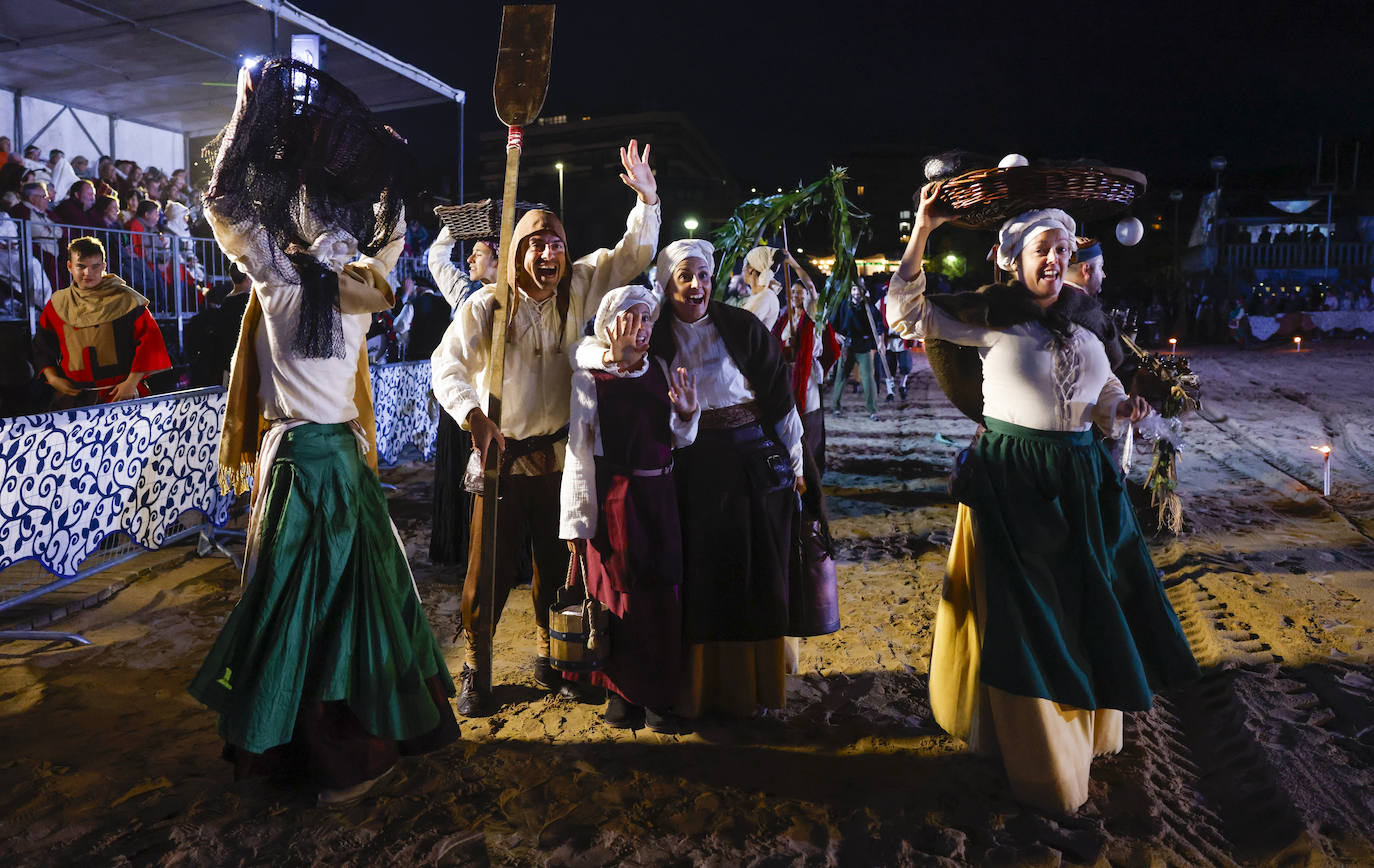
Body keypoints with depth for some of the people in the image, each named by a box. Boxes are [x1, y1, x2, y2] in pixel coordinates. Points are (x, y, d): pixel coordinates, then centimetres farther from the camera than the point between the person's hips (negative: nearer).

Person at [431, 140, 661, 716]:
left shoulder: (578, 290, 2)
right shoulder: (486, 306, -5)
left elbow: (633, 255, 3)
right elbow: (447, 366, -4)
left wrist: (647, 198, -10)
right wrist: (476, 420, -17)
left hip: (559, 454, 3)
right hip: (500, 454, -2)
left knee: (556, 562, 13)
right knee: (490, 566, 3)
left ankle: (550, 654, 33)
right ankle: (476, 667, 21)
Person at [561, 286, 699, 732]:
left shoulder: (661, 370, 6)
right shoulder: (589, 378, -6)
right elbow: (578, 450, -6)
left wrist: (687, 413, -9)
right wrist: (577, 520, -6)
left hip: (659, 495, 4)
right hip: (613, 498, -4)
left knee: (663, 594, 8)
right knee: (618, 595, 6)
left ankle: (659, 694, 23)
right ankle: (621, 691, 26)